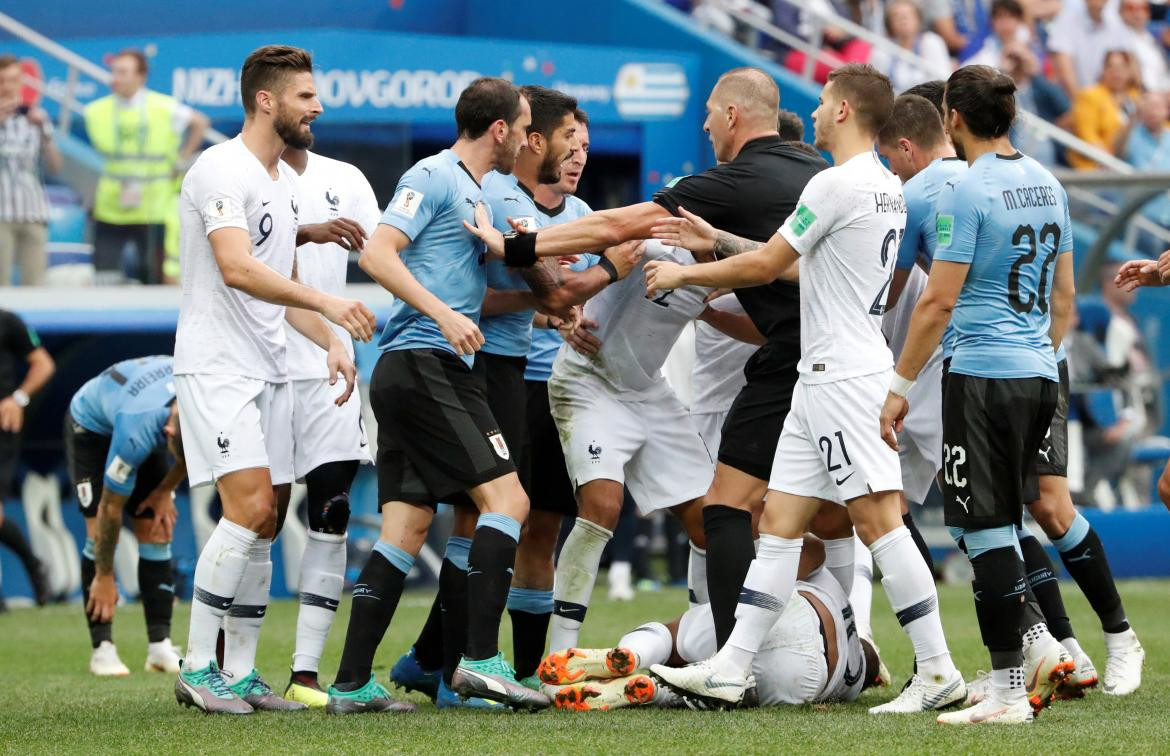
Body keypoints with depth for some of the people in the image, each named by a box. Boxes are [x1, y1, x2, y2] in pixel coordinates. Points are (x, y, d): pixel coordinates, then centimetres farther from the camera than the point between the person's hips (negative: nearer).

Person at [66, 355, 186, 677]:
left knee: (155, 532, -6)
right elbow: (111, 508, -30)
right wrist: (104, 577, -21)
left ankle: (160, 645, -5)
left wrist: (165, 491, -7)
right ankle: (102, 648, -12)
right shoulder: (137, 433, -44)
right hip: (91, 424, -5)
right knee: (100, 530, -17)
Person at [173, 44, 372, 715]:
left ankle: (241, 673, 11)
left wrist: (332, 342, 12)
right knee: (251, 509, -18)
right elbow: (238, 269, -26)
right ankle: (198, 668, -14)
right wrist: (325, 302, -31)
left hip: (269, 371, 9)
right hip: (217, 366, -9)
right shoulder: (222, 170, -13)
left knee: (268, 521, 6)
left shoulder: (287, 181, 17)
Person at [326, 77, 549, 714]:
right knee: (506, 496, -13)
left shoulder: (474, 193, 23)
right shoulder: (433, 177, -6)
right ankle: (480, 659, -18)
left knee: (408, 525, 6)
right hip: (423, 366, -10)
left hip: (407, 375, 10)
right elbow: (377, 253, -16)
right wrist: (443, 314, -23)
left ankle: (352, 683, 4)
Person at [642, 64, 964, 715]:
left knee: (879, 521, -10)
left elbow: (765, 267, -10)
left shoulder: (838, 184, -14)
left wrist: (683, 273, 5)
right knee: (780, 521, 7)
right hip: (825, 379, 10)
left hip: (845, 376, -10)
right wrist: (717, 241, 28)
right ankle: (731, 670, 7)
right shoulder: (887, 189, 16)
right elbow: (803, 266, 24)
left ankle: (939, 672, -9)